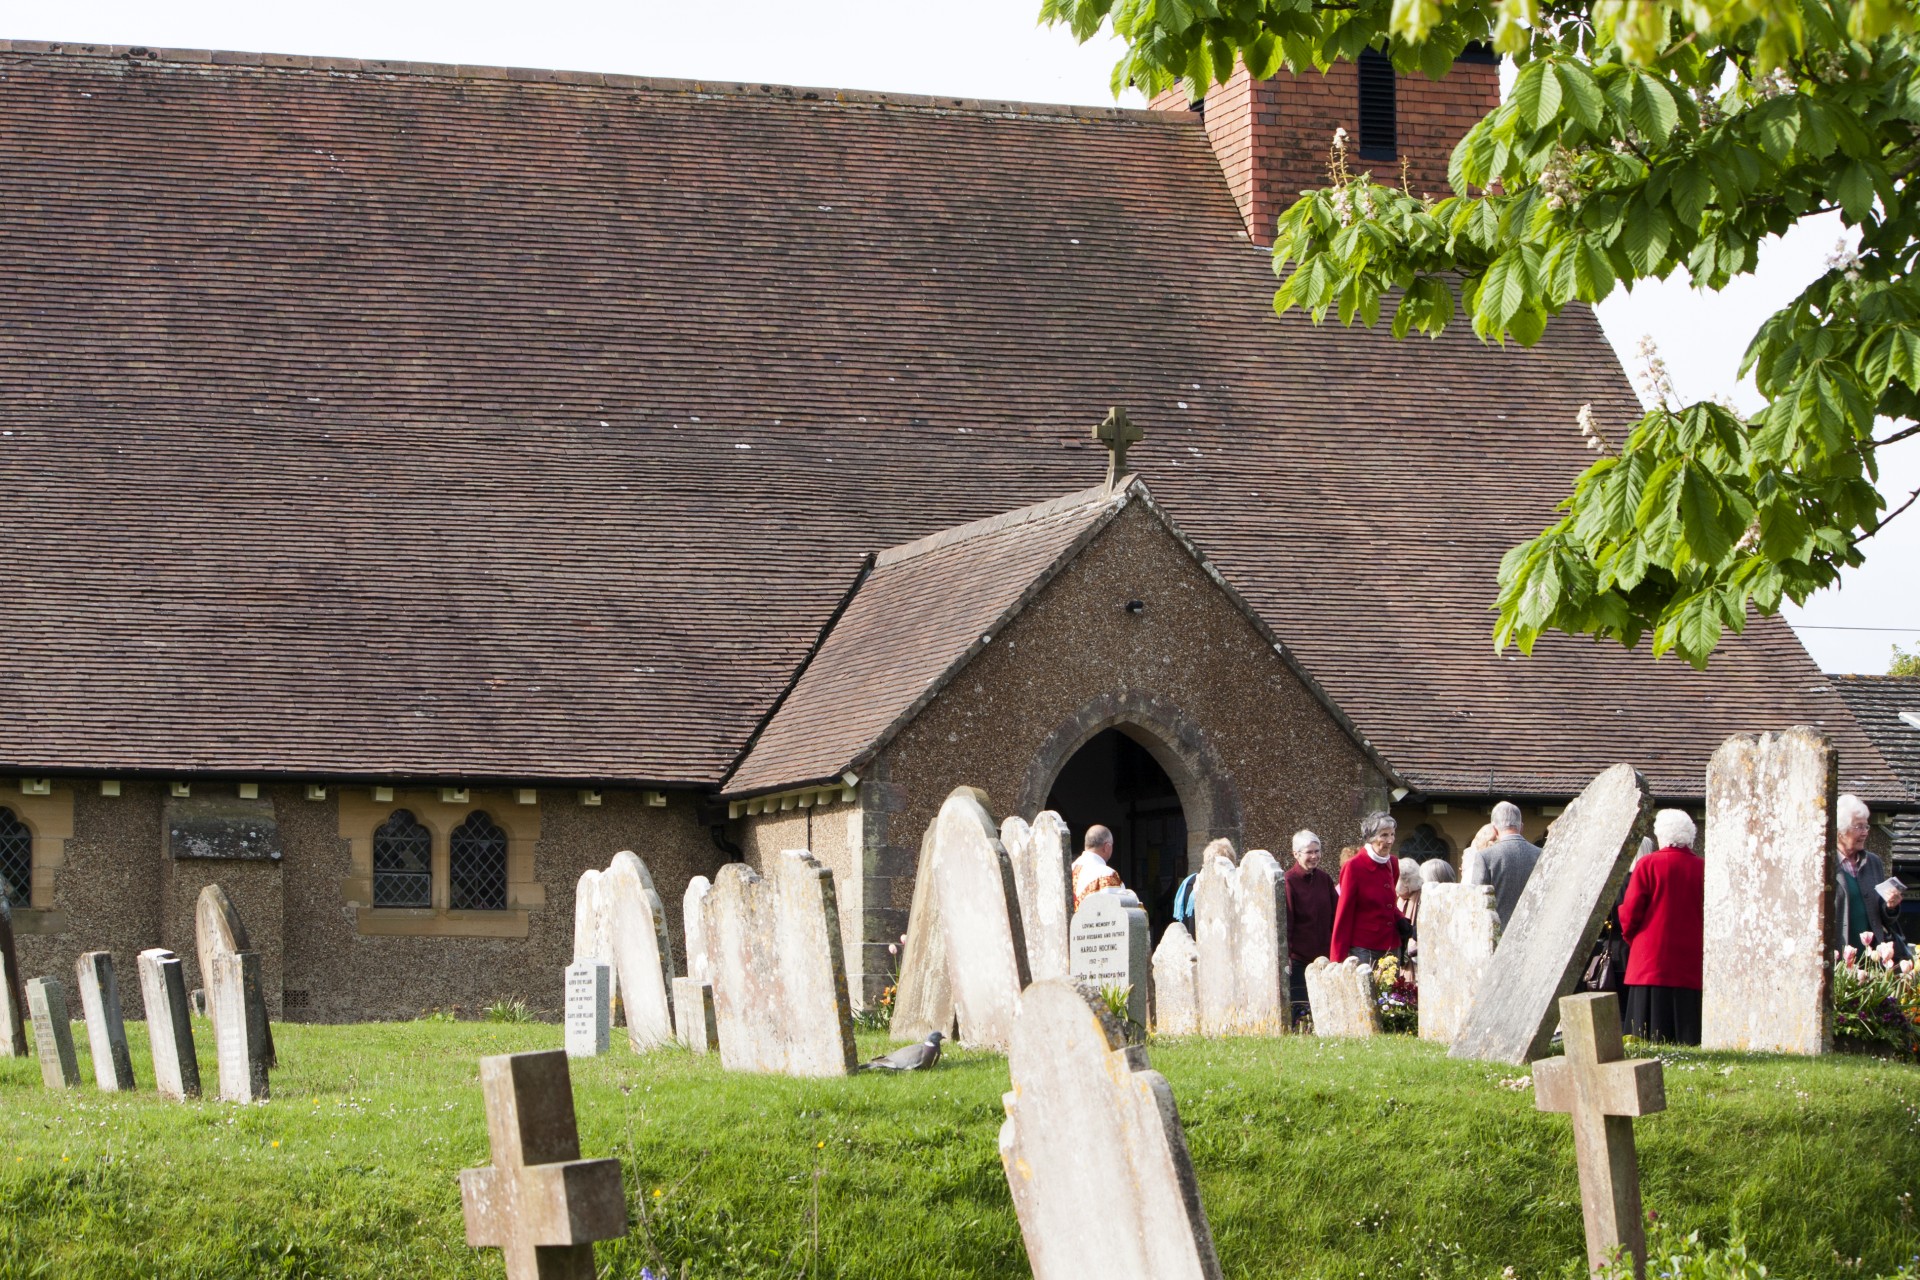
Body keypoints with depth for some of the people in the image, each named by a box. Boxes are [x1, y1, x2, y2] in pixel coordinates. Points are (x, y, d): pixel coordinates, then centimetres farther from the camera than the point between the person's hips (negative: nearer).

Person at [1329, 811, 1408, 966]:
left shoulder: (1392, 864, 9)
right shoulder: (1354, 868, -8)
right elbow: (1343, 915, -7)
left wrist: (1400, 920, 2)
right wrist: (1337, 960, -10)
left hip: (1391, 947, 6)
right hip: (1363, 950, -6)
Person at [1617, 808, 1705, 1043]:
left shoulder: (1648, 864, -5)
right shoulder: (1702, 868, 1)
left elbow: (1630, 912, -3)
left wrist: (1631, 937, 15)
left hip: (1651, 961, -2)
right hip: (1691, 961, 2)